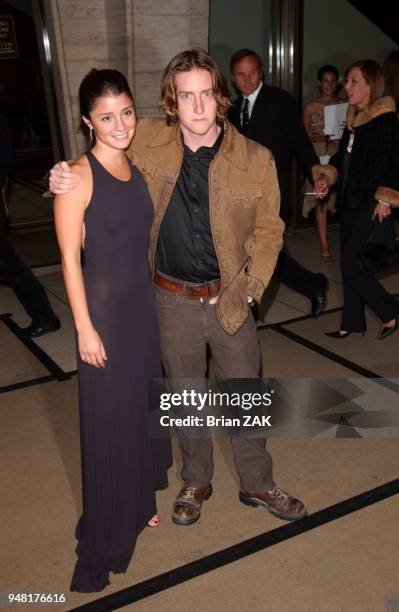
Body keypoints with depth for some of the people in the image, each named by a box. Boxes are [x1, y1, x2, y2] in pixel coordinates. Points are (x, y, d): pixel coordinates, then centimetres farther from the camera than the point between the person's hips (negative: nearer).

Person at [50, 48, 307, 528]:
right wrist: (64, 179, -12)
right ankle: (195, 483, 42)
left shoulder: (255, 159, -11)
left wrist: (249, 287, -11)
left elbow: (268, 229, -1)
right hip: (173, 301, 1)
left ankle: (257, 484, 39)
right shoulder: (147, 142, -8)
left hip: (230, 299, 0)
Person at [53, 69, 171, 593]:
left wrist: (155, 297, 13)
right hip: (104, 307, -7)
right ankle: (105, 538, 25)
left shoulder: (138, 167, 5)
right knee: (109, 419, 4)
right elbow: (70, 257, -14)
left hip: (144, 302, 7)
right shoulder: (78, 176, -15)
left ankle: (137, 504, 42)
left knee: (141, 406, 19)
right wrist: (85, 327, -15)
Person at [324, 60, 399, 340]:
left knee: (351, 264, -8)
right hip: (353, 202, 8)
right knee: (350, 264, 12)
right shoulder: (355, 119, 10)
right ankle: (352, 323, 24)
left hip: (373, 205, -8)